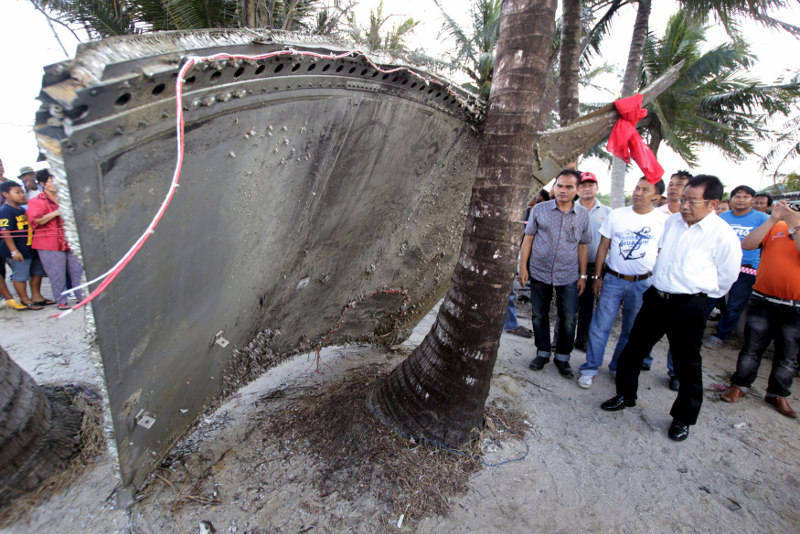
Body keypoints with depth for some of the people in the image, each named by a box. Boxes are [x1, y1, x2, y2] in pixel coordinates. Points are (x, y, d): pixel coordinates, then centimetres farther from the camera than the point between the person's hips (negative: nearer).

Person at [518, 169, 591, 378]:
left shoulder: (583, 214, 3)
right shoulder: (540, 209, -1)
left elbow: (583, 245, 8)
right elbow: (528, 238, 2)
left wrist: (583, 275, 6)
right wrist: (523, 267, -2)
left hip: (568, 276, 1)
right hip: (539, 273, 0)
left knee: (568, 320, 4)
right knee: (539, 316, 10)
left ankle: (562, 357, 23)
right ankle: (543, 353, 28)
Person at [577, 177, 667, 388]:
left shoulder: (663, 220, -1)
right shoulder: (617, 215, 1)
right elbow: (603, 247, 4)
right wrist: (597, 276, 1)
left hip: (643, 283, 1)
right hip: (613, 279, 0)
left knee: (631, 330, 12)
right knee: (600, 326, -1)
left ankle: (618, 367, 30)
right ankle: (590, 369, 10)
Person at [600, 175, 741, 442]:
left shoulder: (723, 235, -12)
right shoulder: (672, 221, 4)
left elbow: (726, 278, 0)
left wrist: (698, 292, 8)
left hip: (688, 307, -5)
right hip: (655, 298, 5)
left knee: (687, 365, 10)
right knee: (632, 349, 13)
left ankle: (683, 419, 30)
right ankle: (625, 395, 34)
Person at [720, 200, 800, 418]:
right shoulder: (775, 227, 4)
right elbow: (747, 244, -8)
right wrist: (773, 219, -11)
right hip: (763, 300, 0)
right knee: (751, 348, 8)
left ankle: (777, 393, 29)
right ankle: (739, 384, 23)